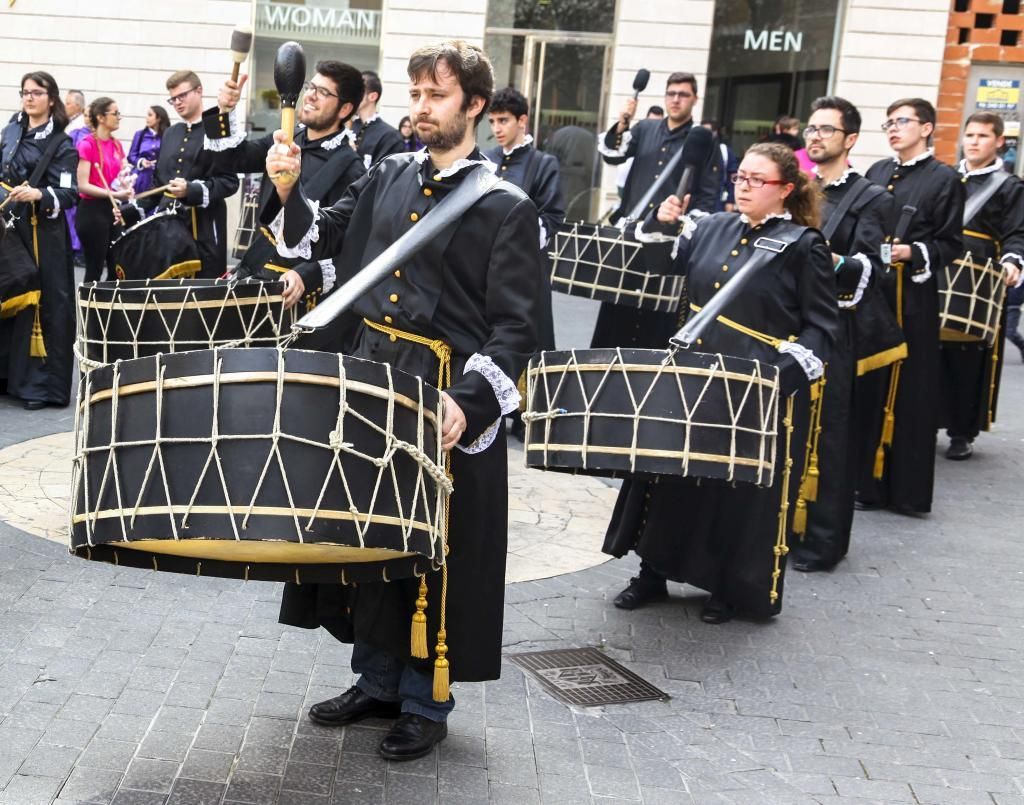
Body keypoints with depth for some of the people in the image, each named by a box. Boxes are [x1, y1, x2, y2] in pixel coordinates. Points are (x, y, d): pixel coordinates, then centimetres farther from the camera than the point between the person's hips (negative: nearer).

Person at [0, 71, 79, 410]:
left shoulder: (62, 144, -1)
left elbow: (69, 194, -9)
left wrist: (39, 195, -25)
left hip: (44, 233, -5)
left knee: (43, 304, -6)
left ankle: (41, 384, -2)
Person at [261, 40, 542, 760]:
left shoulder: (507, 208, -9)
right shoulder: (390, 175, 9)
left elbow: (514, 329, -12)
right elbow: (320, 237, 19)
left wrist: (470, 402, -26)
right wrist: (287, 191, 0)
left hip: (450, 401, -6)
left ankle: (426, 703, 20)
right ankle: (377, 681, 32)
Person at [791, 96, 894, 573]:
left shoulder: (870, 199, -1)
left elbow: (868, 268, -13)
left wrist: (826, 259, -29)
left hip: (830, 330, -5)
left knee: (826, 435, 0)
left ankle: (823, 540, 8)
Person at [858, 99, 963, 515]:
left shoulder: (945, 179, -1)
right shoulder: (876, 172, 14)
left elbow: (950, 245, -3)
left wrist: (914, 254, -18)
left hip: (912, 298, -5)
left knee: (909, 393, -1)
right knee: (867, 387, 8)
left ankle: (908, 490, 7)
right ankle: (866, 480, 18)